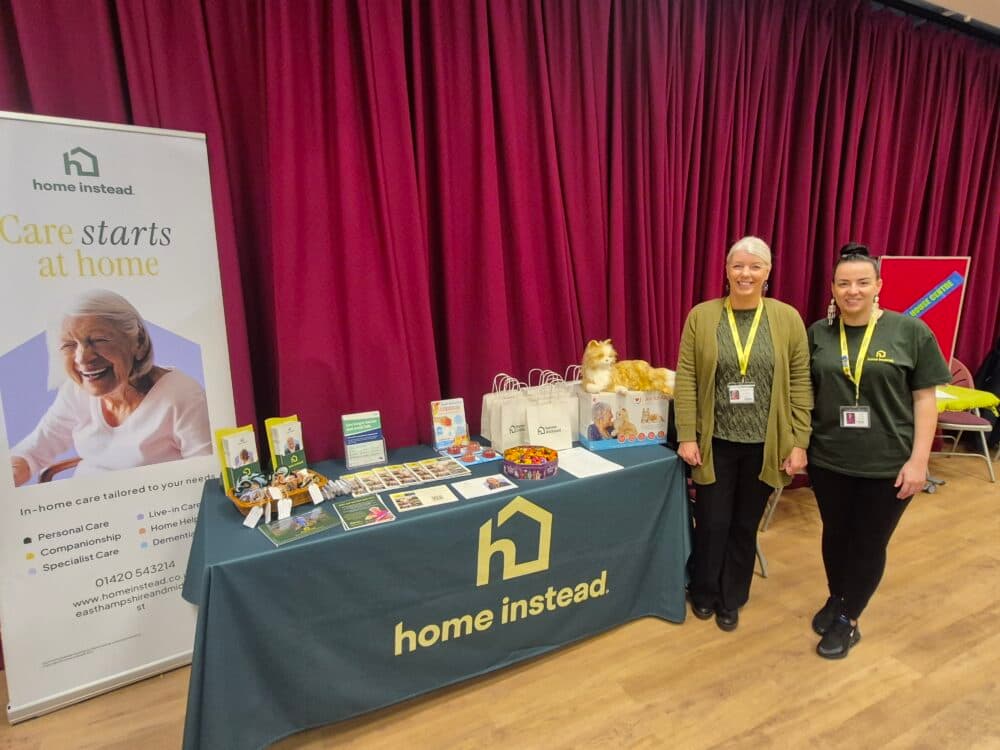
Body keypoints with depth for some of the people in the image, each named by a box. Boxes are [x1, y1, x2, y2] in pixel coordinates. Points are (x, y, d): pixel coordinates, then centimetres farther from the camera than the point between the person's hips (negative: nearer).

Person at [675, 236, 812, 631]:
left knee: (745, 525, 14)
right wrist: (686, 436, -8)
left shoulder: (788, 319, -1)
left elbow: (800, 384, -1)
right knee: (712, 523, 8)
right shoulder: (701, 316, -4)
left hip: (763, 445, 1)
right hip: (715, 442, -1)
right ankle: (703, 592, 33)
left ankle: (731, 599, 34)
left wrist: (799, 443, -4)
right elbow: (686, 380, -5)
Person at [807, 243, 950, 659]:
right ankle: (836, 599, 41)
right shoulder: (817, 333, 0)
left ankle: (848, 619, 29)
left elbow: (925, 399, -5)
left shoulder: (911, 332, -6)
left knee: (869, 543, 10)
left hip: (888, 464, -2)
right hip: (828, 459, 2)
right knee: (835, 534, 17)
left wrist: (918, 460, -9)